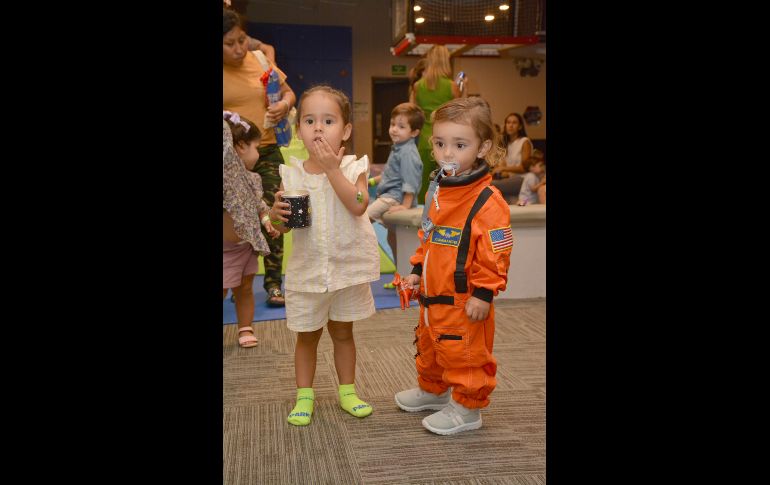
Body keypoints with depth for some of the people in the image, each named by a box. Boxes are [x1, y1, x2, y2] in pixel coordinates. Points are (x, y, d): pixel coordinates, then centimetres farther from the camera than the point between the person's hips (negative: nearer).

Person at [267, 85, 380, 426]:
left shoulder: (353, 167, -8)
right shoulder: (291, 174, -4)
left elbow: (358, 205, -27)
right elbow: (281, 227, 1)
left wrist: (332, 168, -27)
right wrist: (276, 214, -21)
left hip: (348, 267, -1)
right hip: (308, 269, 1)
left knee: (342, 332, 16)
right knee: (307, 335, 13)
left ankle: (347, 390, 33)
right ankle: (304, 396, 29)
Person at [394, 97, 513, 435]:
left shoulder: (487, 201, -21)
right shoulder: (437, 190, 5)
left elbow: (494, 254, -20)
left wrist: (484, 293, -20)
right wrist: (417, 270, 16)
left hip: (464, 300, -9)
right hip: (432, 294, 9)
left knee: (465, 355, 6)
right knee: (429, 347, 25)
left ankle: (467, 409, 25)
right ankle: (432, 389, 48)